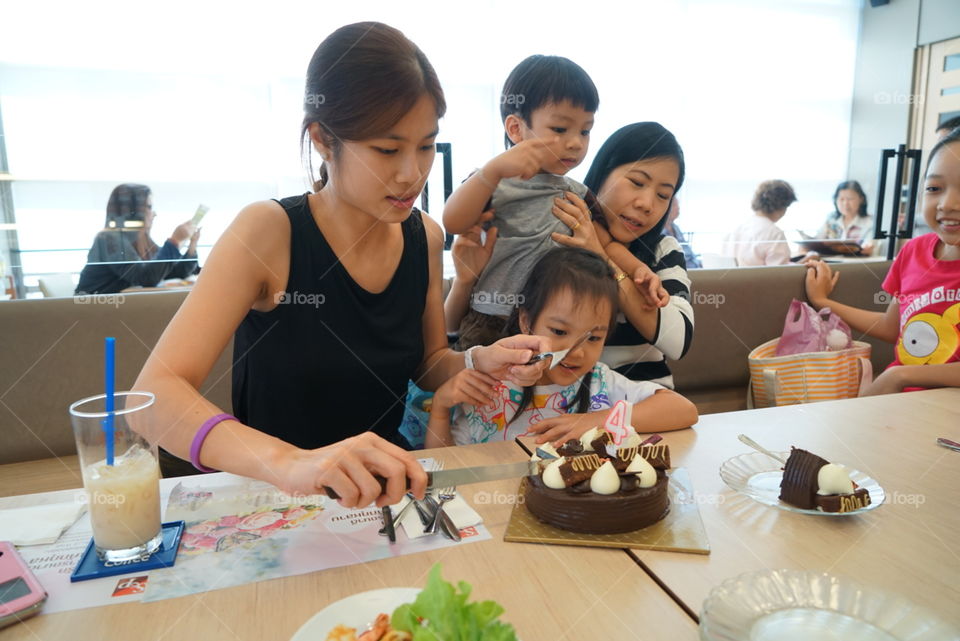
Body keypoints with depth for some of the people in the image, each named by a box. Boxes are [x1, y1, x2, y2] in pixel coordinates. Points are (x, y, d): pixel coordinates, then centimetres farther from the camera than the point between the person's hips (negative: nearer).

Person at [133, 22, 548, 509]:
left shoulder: (425, 237, -4)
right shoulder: (267, 231, -17)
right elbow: (155, 394, -25)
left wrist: (477, 362, -13)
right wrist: (289, 462, -41)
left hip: (381, 490, 2)